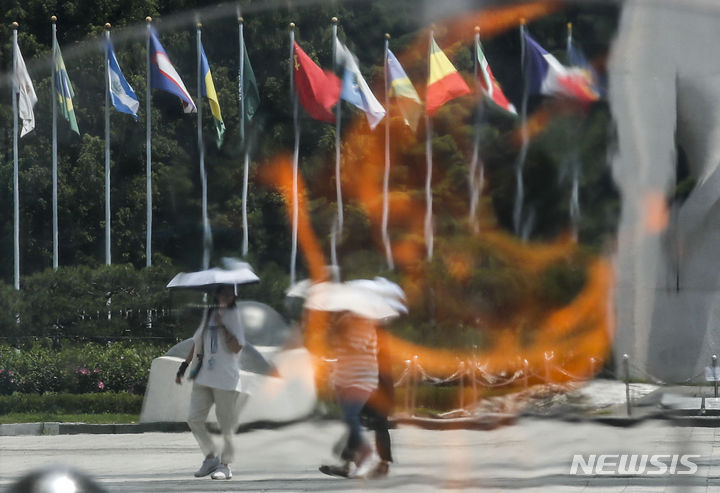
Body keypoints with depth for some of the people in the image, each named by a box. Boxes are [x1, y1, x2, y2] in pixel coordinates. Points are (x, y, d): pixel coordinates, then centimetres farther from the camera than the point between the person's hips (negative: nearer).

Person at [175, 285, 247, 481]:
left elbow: (236, 347, -12)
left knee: (226, 424, -1)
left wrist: (222, 326, -18)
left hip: (226, 380, -6)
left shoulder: (234, 315, -3)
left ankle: (225, 463, 12)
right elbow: (197, 342, 23)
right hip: (203, 377, 6)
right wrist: (183, 367, 20)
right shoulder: (209, 314, 13)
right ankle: (211, 456, 17)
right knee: (194, 419, 2)